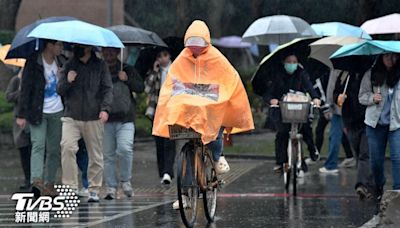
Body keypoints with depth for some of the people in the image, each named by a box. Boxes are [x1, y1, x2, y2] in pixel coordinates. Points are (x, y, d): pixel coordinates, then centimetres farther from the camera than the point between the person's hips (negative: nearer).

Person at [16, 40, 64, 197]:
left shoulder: (59, 63, 8)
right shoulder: (33, 63, -8)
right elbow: (25, 89, -9)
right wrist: (22, 114, -13)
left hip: (57, 112, 5)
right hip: (38, 112, -5)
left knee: (54, 149, 5)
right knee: (38, 145, -16)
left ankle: (49, 184, 9)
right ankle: (36, 181, -27)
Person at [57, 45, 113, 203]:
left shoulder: (100, 66, 6)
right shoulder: (69, 66, 11)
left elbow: (107, 89, 2)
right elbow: (59, 91, 11)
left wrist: (105, 108, -13)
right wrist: (67, 82, -11)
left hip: (94, 118, 0)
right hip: (71, 117, 0)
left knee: (95, 155, 3)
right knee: (67, 147, -20)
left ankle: (94, 190, 12)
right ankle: (70, 186, -16)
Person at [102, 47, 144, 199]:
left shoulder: (127, 70, 10)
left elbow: (140, 88, 9)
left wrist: (127, 79, -6)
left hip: (125, 119, -1)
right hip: (106, 120, 1)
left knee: (125, 149, -18)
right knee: (108, 155, 2)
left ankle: (125, 180, 2)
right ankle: (111, 188, 9)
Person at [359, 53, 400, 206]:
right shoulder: (371, 75, 2)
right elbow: (362, 96, 7)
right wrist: (372, 98, -13)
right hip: (375, 123, 2)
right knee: (376, 159, 10)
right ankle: (379, 189, 32)